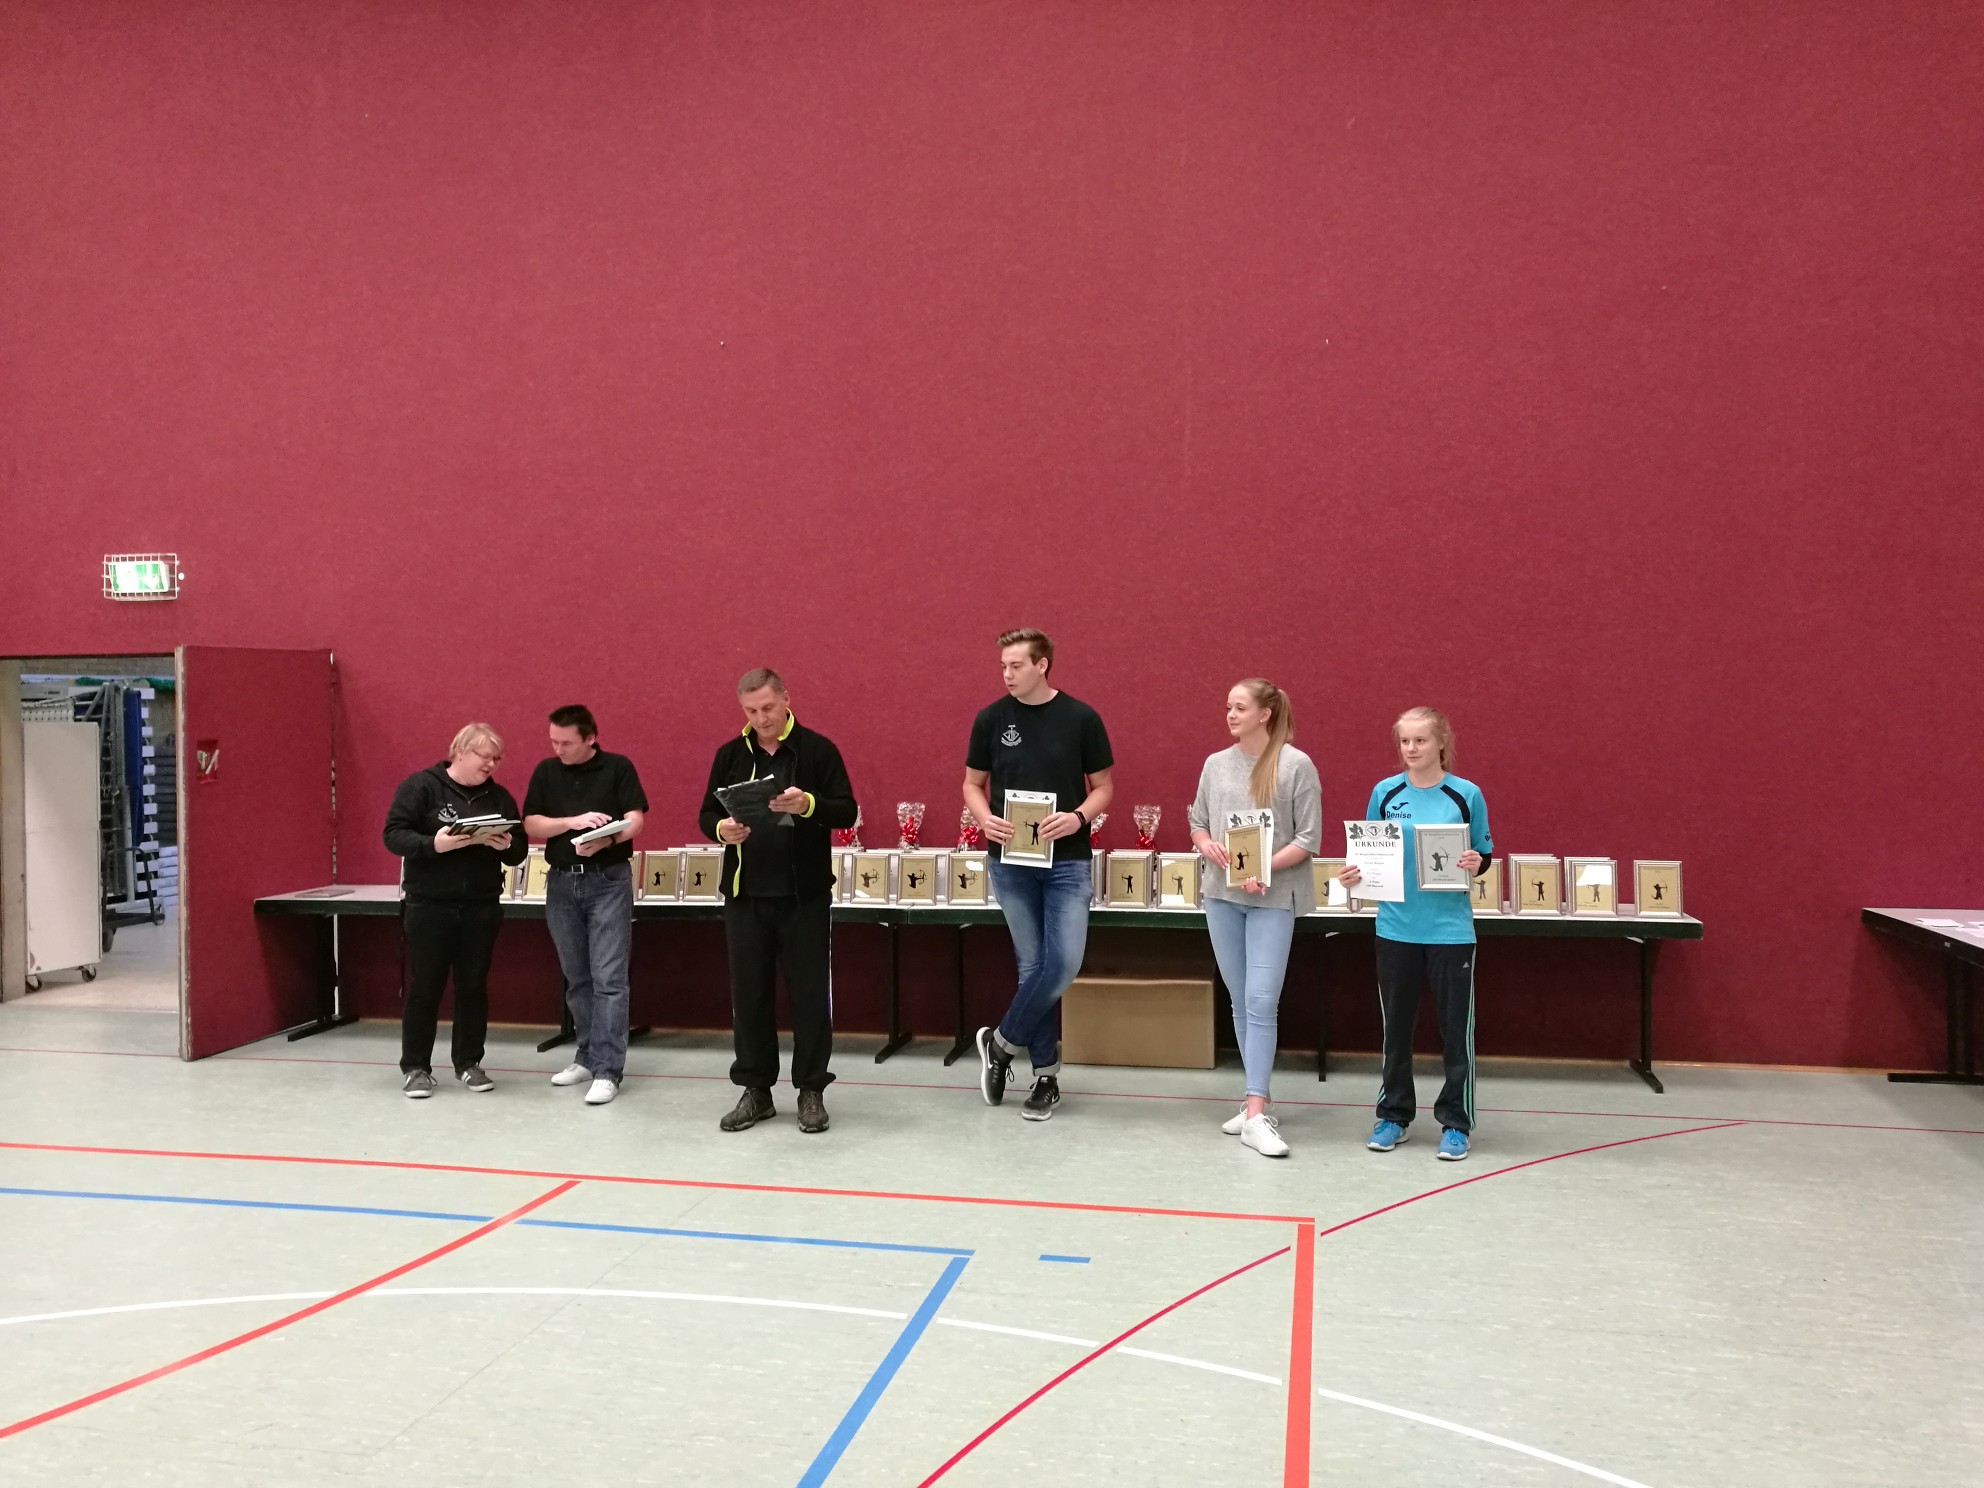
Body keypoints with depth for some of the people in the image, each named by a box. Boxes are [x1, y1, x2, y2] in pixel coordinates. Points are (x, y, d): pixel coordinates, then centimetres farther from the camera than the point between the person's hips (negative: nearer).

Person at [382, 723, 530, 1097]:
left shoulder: (499, 796, 9)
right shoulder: (420, 786, -4)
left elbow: (520, 851, 9)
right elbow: (394, 835, -10)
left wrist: (506, 845, -14)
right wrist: (435, 844, -26)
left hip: (482, 908, 4)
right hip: (428, 907, -3)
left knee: (474, 986, 9)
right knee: (424, 988, 2)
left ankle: (468, 1062, 20)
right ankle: (415, 1067, 12)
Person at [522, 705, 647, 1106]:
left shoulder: (618, 768, -2)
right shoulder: (546, 772, 8)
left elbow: (635, 820, -9)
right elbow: (531, 825, 0)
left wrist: (605, 840, -27)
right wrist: (573, 821, -16)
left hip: (608, 881, -4)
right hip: (562, 882, 4)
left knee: (608, 978, -8)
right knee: (577, 979, 12)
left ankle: (607, 1070, -8)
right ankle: (587, 1056, 23)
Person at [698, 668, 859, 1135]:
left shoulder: (818, 749, -3)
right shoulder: (730, 755, 8)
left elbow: (847, 812, -7)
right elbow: (707, 814, 10)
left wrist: (807, 804, -26)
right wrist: (722, 829, -13)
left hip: (804, 895, -3)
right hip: (745, 895, 3)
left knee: (809, 992, 3)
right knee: (749, 993, 8)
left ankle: (811, 1090, 14)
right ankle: (755, 1089, 20)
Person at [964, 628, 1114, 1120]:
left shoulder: (1081, 719, -3)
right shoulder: (991, 719, 1)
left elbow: (1103, 786, 3)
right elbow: (972, 783, 9)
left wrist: (1079, 816, -17)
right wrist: (985, 819, -12)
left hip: (1067, 860, -1)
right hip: (1011, 861, 1)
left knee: (1063, 963, -10)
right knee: (1032, 965, 5)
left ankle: (1002, 1042, 11)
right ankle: (1046, 1075, 14)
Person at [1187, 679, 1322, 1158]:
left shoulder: (1296, 765, -6)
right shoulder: (1215, 764, 8)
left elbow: (1308, 839, -6)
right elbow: (1197, 822, 16)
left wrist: (1263, 868, -18)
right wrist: (1206, 845, -6)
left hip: (1273, 898, -5)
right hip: (1221, 894, 5)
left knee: (1261, 1002, -11)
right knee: (1241, 1002, 11)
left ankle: (1256, 1115, -11)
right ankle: (1256, 1099, 22)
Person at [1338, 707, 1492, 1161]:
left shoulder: (1466, 795, -3)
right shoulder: (1384, 792, 2)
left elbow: (1484, 853, 4)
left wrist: (1476, 863, -17)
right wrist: (1357, 874, -9)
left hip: (1450, 930, -2)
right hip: (1396, 927, 2)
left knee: (1456, 1028, 4)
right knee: (1396, 1025, 12)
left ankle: (1456, 1122, 16)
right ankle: (1394, 1116, 25)